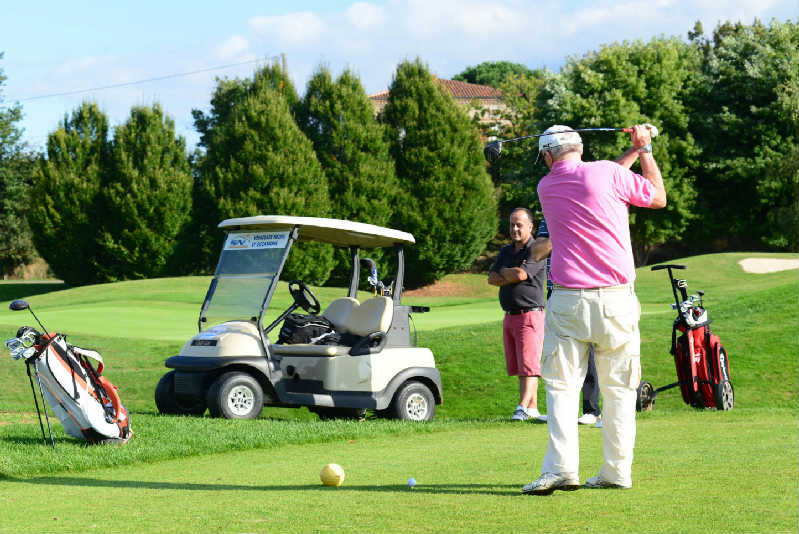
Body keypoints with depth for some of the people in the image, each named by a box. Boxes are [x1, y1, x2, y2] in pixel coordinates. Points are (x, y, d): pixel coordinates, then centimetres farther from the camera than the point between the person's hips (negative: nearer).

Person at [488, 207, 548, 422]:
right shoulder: (506, 251, 17)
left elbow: (521, 274, -20)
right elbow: (491, 278, 7)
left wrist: (504, 273, 0)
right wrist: (512, 277, -9)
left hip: (530, 314, -8)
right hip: (509, 316, 8)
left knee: (529, 365, -12)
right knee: (517, 367, 6)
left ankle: (522, 408, -17)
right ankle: (532, 408, 11)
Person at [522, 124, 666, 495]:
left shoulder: (546, 187, 8)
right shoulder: (606, 173, -4)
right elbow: (658, 198, 10)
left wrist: (633, 150, 28)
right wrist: (644, 149, 22)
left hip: (568, 301, 1)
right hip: (616, 299, -1)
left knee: (561, 385, 1)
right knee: (618, 387, 7)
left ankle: (561, 468, -13)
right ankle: (617, 472, 6)